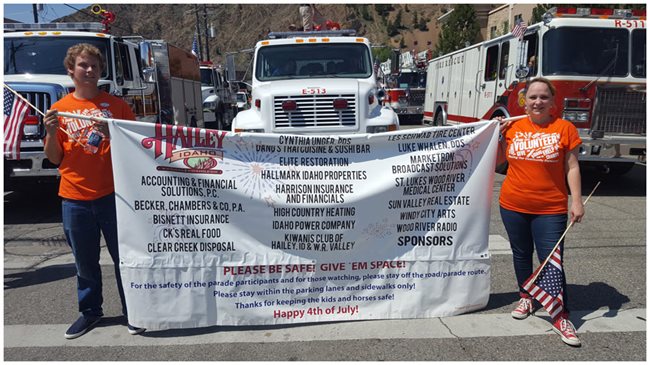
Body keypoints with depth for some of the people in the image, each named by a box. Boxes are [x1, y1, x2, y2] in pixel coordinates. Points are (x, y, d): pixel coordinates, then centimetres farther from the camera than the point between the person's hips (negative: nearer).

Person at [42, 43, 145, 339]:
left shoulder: (116, 105, 3)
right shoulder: (59, 109, 7)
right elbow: (54, 158, 8)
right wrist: (51, 133, -10)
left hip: (113, 195, -2)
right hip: (75, 198, 2)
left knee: (124, 256, 5)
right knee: (85, 261, 13)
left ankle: (132, 312, 19)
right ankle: (90, 311, 30)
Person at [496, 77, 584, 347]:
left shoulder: (564, 128, -2)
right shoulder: (513, 126, 4)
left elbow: (571, 167, -2)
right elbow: (498, 161, 12)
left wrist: (577, 201, -8)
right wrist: (498, 135, 0)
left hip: (550, 209, -3)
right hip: (513, 206, 3)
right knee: (521, 254, 16)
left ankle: (561, 317, 7)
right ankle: (526, 298, 35)